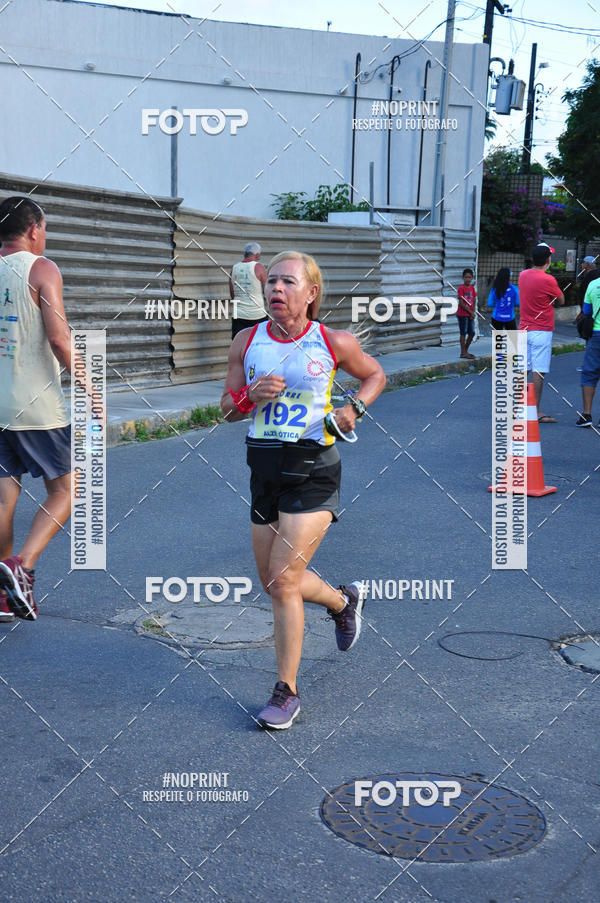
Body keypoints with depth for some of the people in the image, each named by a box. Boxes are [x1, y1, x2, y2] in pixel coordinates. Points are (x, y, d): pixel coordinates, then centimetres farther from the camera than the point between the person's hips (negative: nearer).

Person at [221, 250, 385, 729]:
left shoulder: (333, 342, -5)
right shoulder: (247, 340, 3)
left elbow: (375, 374, 13)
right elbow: (226, 408, 8)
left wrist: (354, 408, -5)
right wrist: (251, 396, -13)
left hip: (313, 468, -5)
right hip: (264, 465, 5)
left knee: (283, 581, -10)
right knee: (274, 582, 14)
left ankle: (287, 691, 6)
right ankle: (345, 600, 44)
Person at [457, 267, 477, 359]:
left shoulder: (472, 288, 8)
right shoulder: (461, 288, -11)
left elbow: (473, 302, 9)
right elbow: (461, 303, -15)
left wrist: (473, 313, -5)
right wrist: (471, 312, -12)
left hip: (470, 314, 7)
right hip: (462, 314, -7)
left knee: (472, 333, 8)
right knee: (463, 333, -2)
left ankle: (465, 350, 21)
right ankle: (463, 352, 4)